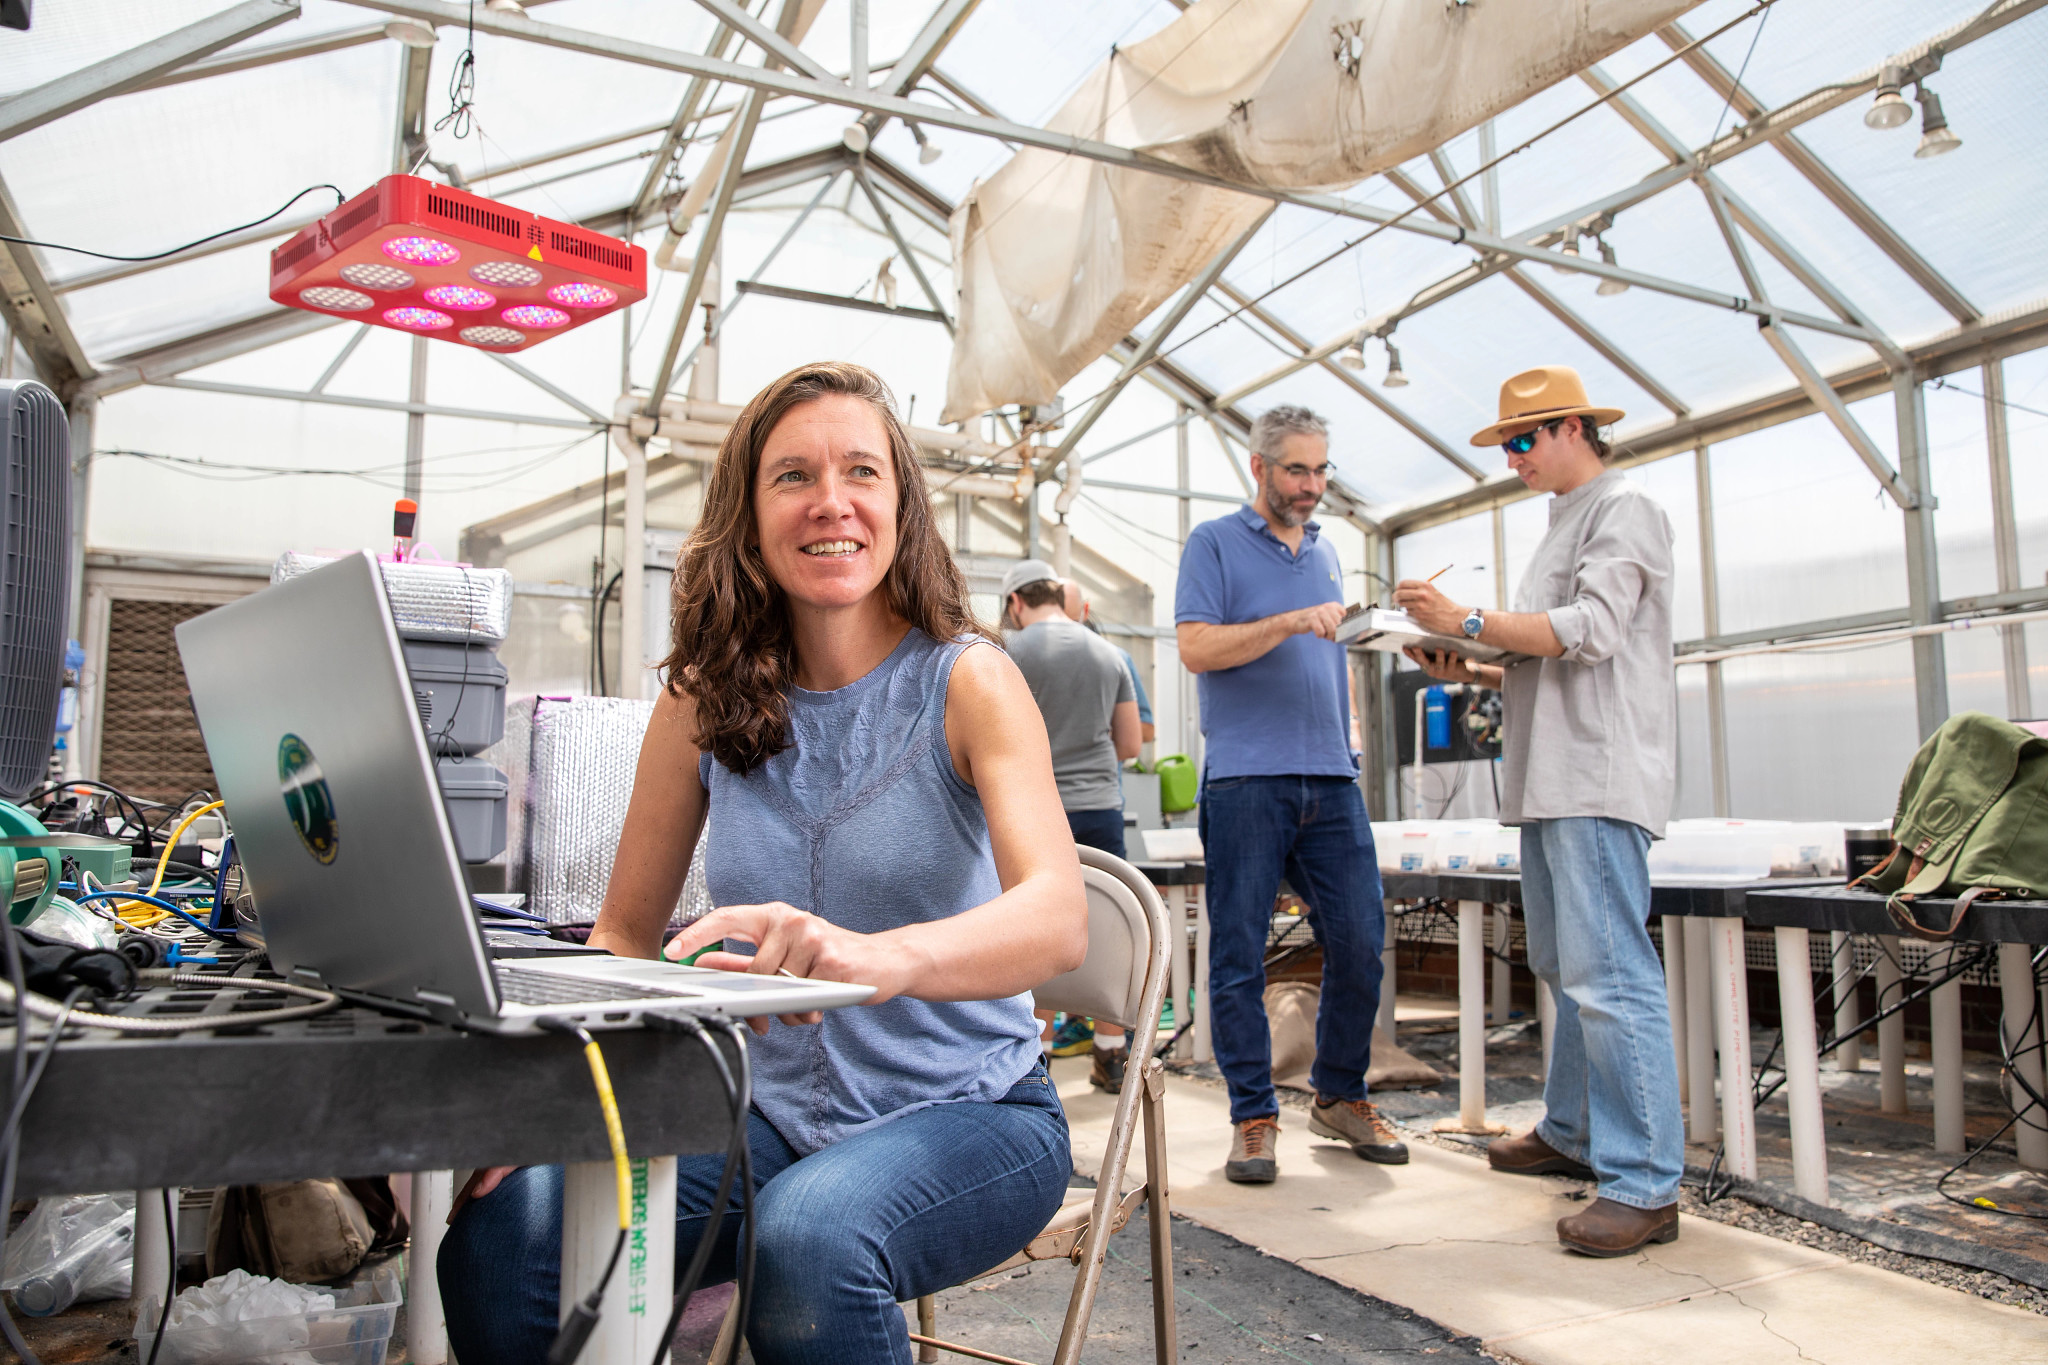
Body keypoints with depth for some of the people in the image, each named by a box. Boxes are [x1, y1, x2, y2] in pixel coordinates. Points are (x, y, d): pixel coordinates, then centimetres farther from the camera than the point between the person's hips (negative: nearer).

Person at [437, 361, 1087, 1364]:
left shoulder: (967, 682, -9)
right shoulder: (704, 698, 2)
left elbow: (1057, 921, -25)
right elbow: (626, 933, 8)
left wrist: (878, 957, -46)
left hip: (965, 1113, -3)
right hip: (772, 1117, 3)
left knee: (809, 1241, -34)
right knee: (502, 1236, -20)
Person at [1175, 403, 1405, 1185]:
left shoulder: (1326, 553, 21)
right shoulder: (1215, 544, 3)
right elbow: (1196, 647, -8)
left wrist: (1348, 746, 17)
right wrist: (1289, 622, -17)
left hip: (1330, 779, 5)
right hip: (1246, 780, -5)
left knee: (1360, 944, 3)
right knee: (1239, 955, -1)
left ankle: (1340, 1096, 21)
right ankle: (1254, 1117, 10)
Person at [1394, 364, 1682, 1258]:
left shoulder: (1623, 508, -4)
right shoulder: (1566, 522, 25)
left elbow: (1591, 631, -17)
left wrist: (1467, 622, -15)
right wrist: (1477, 673, 11)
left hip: (1598, 777, -10)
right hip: (1551, 778, 10)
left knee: (1608, 973, -13)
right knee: (1564, 968, 15)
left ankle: (1645, 1185, -9)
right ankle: (1573, 1135, 26)